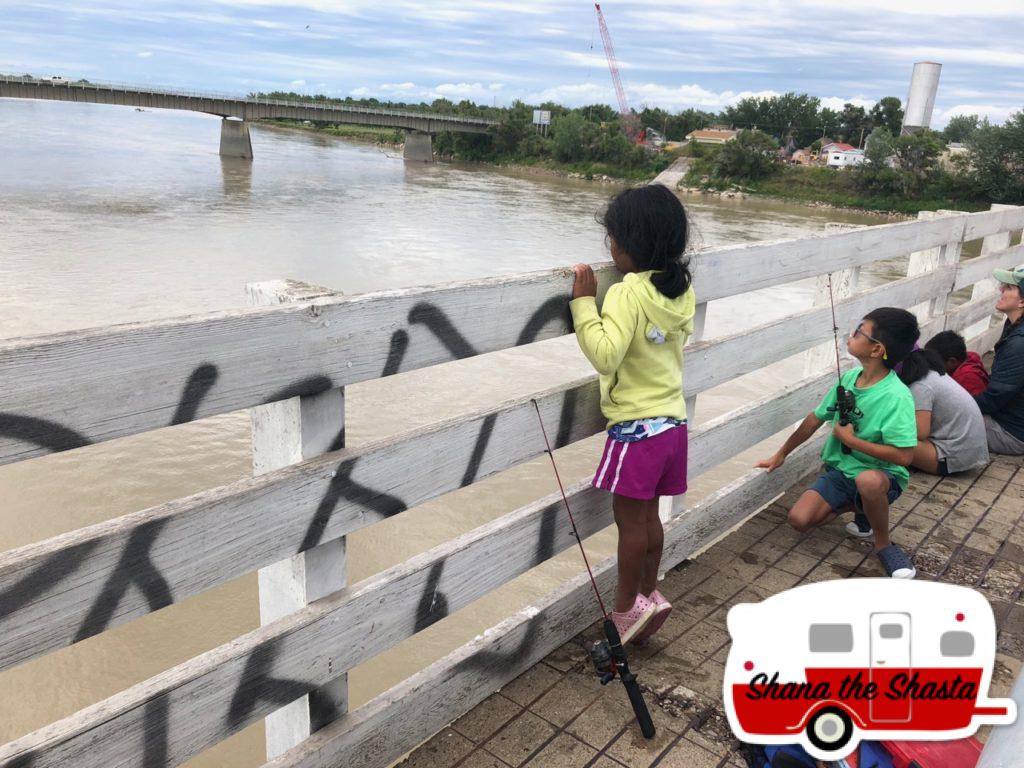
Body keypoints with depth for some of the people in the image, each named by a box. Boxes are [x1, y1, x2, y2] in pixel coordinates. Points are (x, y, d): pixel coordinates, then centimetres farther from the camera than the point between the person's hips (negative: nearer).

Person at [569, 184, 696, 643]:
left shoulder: (627, 294, -20)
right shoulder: (681, 289, 3)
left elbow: (604, 355, -29)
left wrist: (584, 302, -24)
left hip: (636, 424, -8)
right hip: (672, 417, 8)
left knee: (629, 518, 5)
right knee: (648, 514, 18)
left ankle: (627, 607, 17)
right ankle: (649, 595, 30)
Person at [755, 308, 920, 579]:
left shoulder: (897, 396, -24)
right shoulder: (849, 378, -2)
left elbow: (903, 456, -29)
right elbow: (816, 418, 10)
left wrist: (850, 439, -20)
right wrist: (781, 454, 17)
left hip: (881, 476, -6)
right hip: (840, 470, 6)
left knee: (867, 480, -42)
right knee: (799, 519, -14)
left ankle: (883, 543, -11)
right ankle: (860, 508, 14)